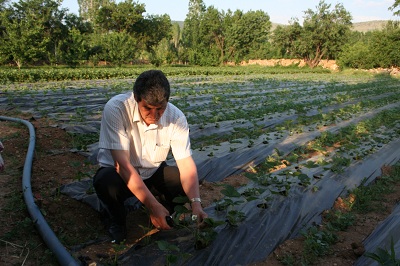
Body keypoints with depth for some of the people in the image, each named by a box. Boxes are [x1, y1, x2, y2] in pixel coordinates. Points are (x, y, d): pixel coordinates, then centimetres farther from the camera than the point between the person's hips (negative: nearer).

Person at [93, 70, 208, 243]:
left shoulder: (176, 117, -17)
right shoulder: (115, 109, -28)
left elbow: (186, 164, -17)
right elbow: (122, 164, -32)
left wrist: (195, 203, -34)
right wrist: (153, 206, -37)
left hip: (154, 172, 3)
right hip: (119, 172, -2)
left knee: (191, 182, -21)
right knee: (105, 182, -36)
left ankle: (166, 214, 12)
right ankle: (117, 221, -1)